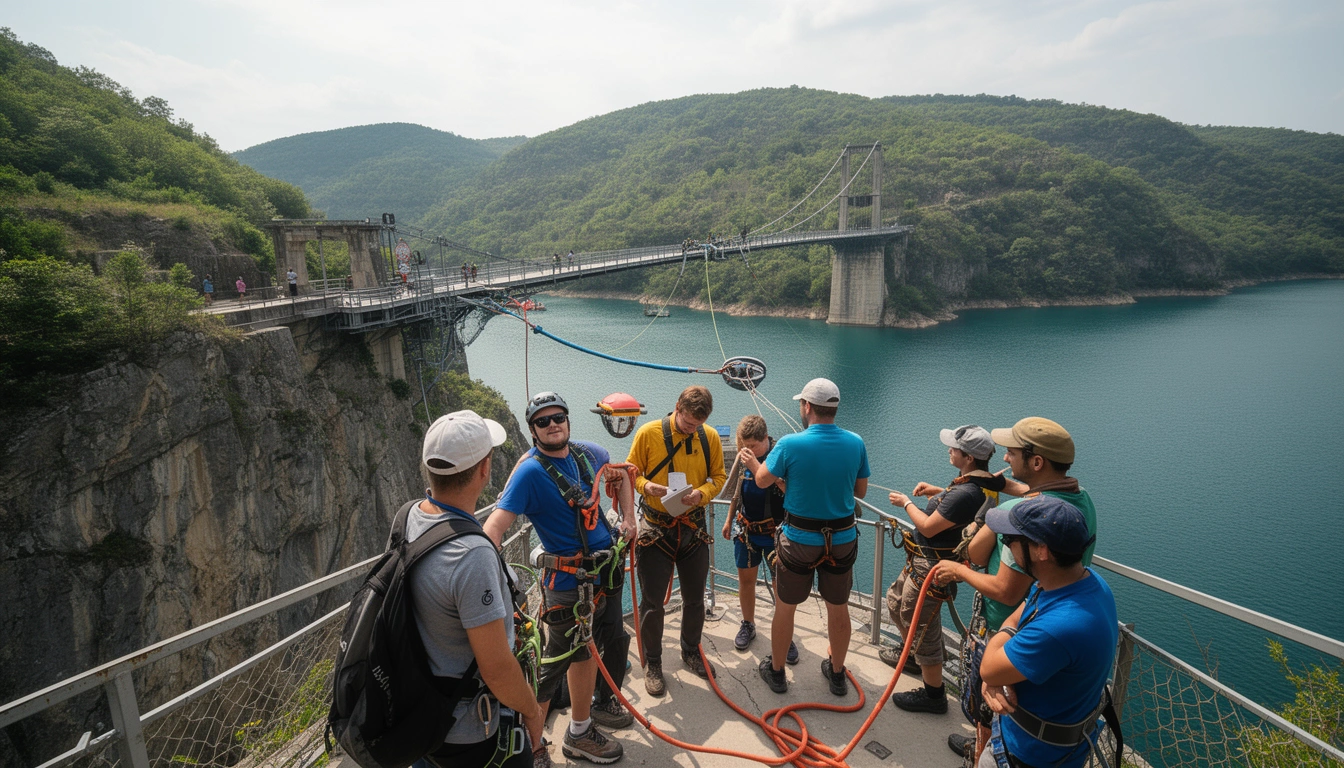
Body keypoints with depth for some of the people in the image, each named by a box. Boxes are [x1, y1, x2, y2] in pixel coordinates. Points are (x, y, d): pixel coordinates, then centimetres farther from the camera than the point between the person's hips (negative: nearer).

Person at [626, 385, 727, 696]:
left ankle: (691, 652, 40)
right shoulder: (648, 433, -9)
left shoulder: (710, 437, 0)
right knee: (652, 601, 5)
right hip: (655, 529, -3)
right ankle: (652, 662, 26)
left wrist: (702, 492, -15)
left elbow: (719, 476, 5)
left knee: (695, 598, 16)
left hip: (693, 528, 3)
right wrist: (646, 486, -24)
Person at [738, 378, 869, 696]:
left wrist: (751, 462, 16)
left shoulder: (790, 444, -19)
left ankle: (776, 671, 33)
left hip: (800, 539, -3)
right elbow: (861, 491, 4)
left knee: (785, 607, 16)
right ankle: (837, 673, 38)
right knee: (838, 608, 19)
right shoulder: (856, 443, -9)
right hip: (843, 539, 3)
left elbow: (763, 481, -4)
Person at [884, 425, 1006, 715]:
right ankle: (911, 653, 50)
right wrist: (937, 492, 7)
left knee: (922, 629, 5)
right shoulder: (985, 483, -1)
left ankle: (933, 695, 22)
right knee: (896, 602, 28)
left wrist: (906, 503, -9)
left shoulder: (966, 493, -32)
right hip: (921, 561, 11)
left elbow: (928, 527, -24)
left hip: (931, 569, -11)